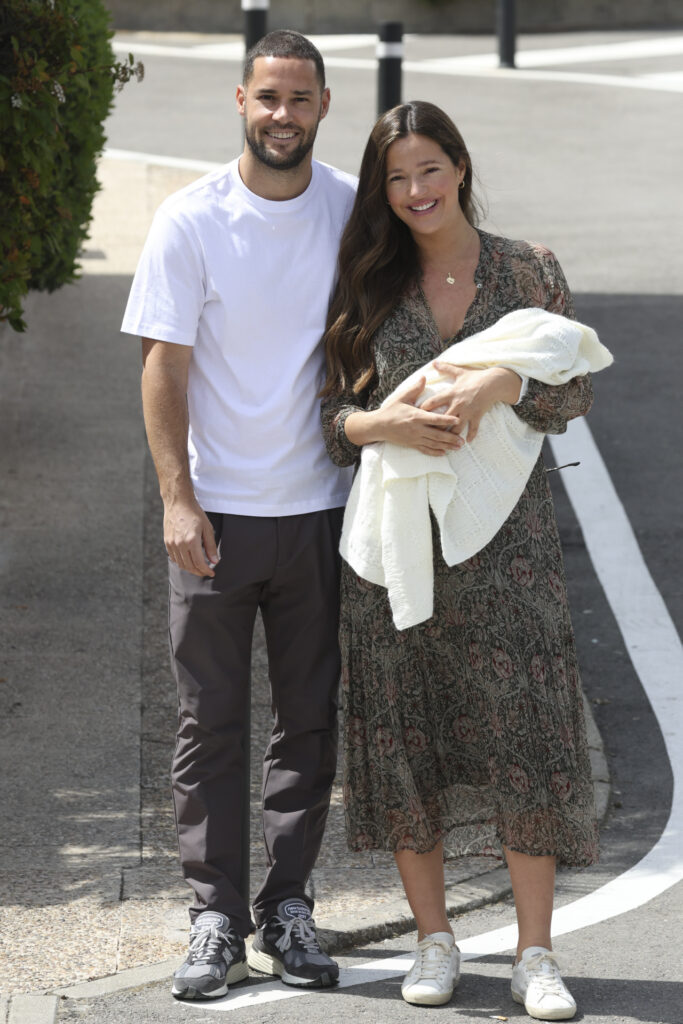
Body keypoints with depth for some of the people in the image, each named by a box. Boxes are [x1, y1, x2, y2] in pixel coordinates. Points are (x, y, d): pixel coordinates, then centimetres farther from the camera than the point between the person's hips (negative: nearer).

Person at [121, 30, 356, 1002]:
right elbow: (164, 364, -5)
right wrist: (177, 498, -11)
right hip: (216, 512, -2)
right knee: (211, 722, 2)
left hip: (319, 509, 2)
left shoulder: (353, 211, 3)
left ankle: (287, 910, 15)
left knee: (310, 721, 6)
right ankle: (214, 916, 8)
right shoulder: (190, 220, -5)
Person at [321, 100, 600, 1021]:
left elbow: (577, 390, 0)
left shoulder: (530, 272, 5)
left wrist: (502, 384, -19)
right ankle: (434, 941, 13)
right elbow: (331, 411, 5)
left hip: (505, 537, -1)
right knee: (409, 737, 2)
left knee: (524, 734, -6)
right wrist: (384, 422, -17)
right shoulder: (367, 286, 8)